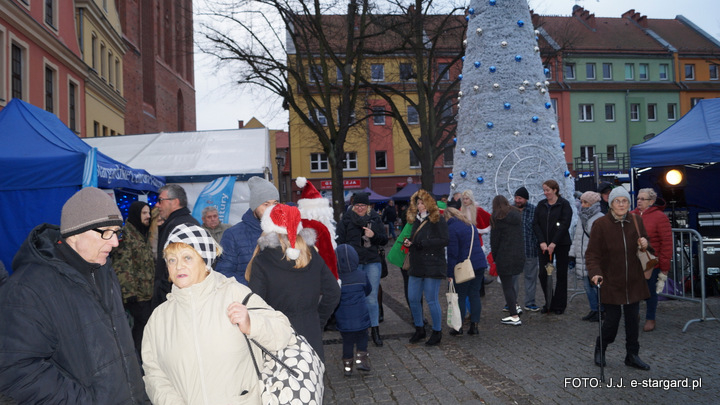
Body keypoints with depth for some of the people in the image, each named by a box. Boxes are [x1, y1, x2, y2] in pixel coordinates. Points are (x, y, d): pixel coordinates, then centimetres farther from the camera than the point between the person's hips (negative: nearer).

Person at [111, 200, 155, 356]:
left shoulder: (143, 234, 18)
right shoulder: (126, 233, -10)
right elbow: (122, 265, -16)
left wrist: (153, 288, 21)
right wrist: (129, 291, -20)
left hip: (146, 292, 8)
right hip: (135, 293, -8)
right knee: (143, 323, -10)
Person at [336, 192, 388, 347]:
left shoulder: (375, 219, 7)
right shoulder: (346, 219, 1)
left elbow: (384, 240, 9)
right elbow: (340, 241, 1)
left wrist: (373, 235, -11)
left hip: (372, 263, 1)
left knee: (372, 298, 3)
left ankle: (375, 329, 13)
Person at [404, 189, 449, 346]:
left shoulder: (438, 220, -9)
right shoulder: (417, 220, 14)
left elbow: (444, 240, -17)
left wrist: (422, 243, -20)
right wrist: (408, 242, 1)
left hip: (433, 266, -7)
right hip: (416, 266, 7)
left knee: (432, 300, -1)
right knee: (413, 299, 9)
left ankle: (437, 333, 15)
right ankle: (419, 330, 27)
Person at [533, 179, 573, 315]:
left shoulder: (564, 204, -3)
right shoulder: (541, 205, 10)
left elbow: (565, 224, -12)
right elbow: (536, 224, 3)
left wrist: (554, 243, -16)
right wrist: (542, 242, -10)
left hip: (561, 244, -4)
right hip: (544, 245, 4)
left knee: (561, 274, 3)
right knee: (543, 274, 0)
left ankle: (559, 305, 13)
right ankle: (548, 303, 15)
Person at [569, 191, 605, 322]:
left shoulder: (600, 219, -11)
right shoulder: (582, 219, 17)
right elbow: (577, 238, 23)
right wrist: (572, 254, 20)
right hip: (583, 260, 8)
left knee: (597, 286, -2)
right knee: (588, 286, 12)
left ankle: (601, 311, 11)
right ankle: (594, 310, 23)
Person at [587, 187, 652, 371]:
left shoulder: (636, 221, 3)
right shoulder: (600, 224, -10)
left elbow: (650, 249, 16)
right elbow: (592, 253, -9)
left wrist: (645, 245, -8)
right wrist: (595, 272, -24)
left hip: (633, 281, 4)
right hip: (610, 282, -4)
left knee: (633, 319, 10)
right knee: (612, 319, 0)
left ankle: (632, 355, 27)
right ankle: (600, 350, 26)